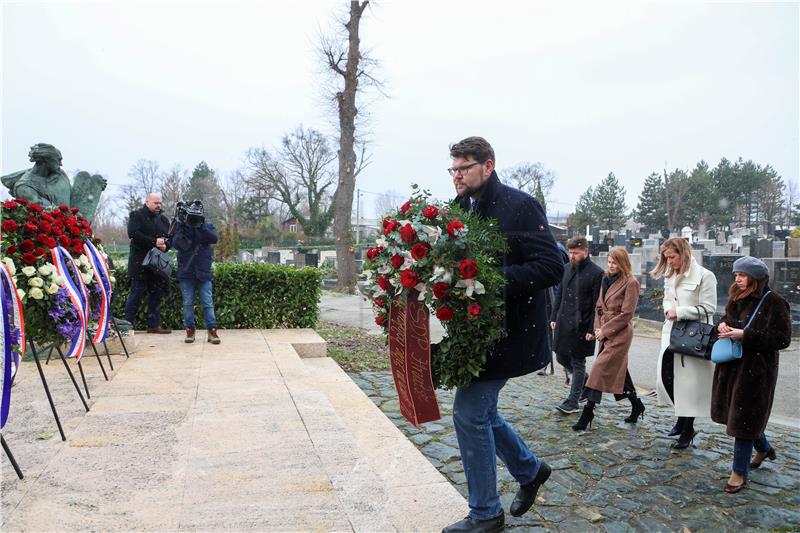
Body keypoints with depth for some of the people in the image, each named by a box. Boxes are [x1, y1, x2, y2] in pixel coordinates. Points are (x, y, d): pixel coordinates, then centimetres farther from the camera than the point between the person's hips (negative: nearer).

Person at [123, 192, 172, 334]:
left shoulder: (163, 219, 17)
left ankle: (154, 324, 13)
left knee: (156, 293, 7)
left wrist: (165, 245, -5)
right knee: (136, 293, -5)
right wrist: (154, 242, -19)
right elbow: (133, 233, -15)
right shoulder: (137, 215, -1)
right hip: (140, 262, -6)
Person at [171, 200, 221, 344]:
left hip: (203, 273, 0)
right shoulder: (180, 226, 4)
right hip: (185, 273, 1)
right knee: (188, 303, 6)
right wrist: (181, 228, -22)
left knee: (208, 303, 0)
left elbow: (214, 239, -15)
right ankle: (189, 330, 14)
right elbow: (175, 244, -9)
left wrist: (201, 226, -24)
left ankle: (212, 331, 2)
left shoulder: (207, 226, 4)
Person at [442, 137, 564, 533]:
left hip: (507, 332, -8)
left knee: (469, 413, -4)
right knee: (479, 409, 17)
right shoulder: (464, 209, 11)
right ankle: (530, 470, 42)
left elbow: (552, 266, -19)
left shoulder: (519, 205, -13)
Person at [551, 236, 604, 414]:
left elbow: (597, 304, -12)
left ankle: (572, 402, 13)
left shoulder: (596, 273, -10)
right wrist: (554, 317, 10)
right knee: (561, 357, 14)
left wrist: (592, 329, -15)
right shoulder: (567, 268, 8)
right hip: (563, 323, 7)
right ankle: (585, 382, 38)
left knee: (578, 362, 3)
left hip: (581, 326, -6)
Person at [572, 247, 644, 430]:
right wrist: (597, 328, 1)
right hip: (606, 333, 8)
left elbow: (626, 314, -12)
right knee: (618, 371, 15)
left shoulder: (631, 283, -9)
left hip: (620, 333, -8)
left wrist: (605, 330, -12)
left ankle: (587, 413, -8)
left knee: (600, 369, -12)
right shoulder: (606, 279, 12)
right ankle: (637, 405, 33)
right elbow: (599, 307, 14)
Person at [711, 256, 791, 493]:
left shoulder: (774, 303, -14)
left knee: (744, 418, 0)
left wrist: (745, 335, -24)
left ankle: (739, 471, 15)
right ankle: (763, 449, 46)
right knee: (735, 412, 19)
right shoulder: (736, 299, 8)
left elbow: (782, 339, -17)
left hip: (756, 369, -7)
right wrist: (722, 325, -2)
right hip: (731, 365, 7)